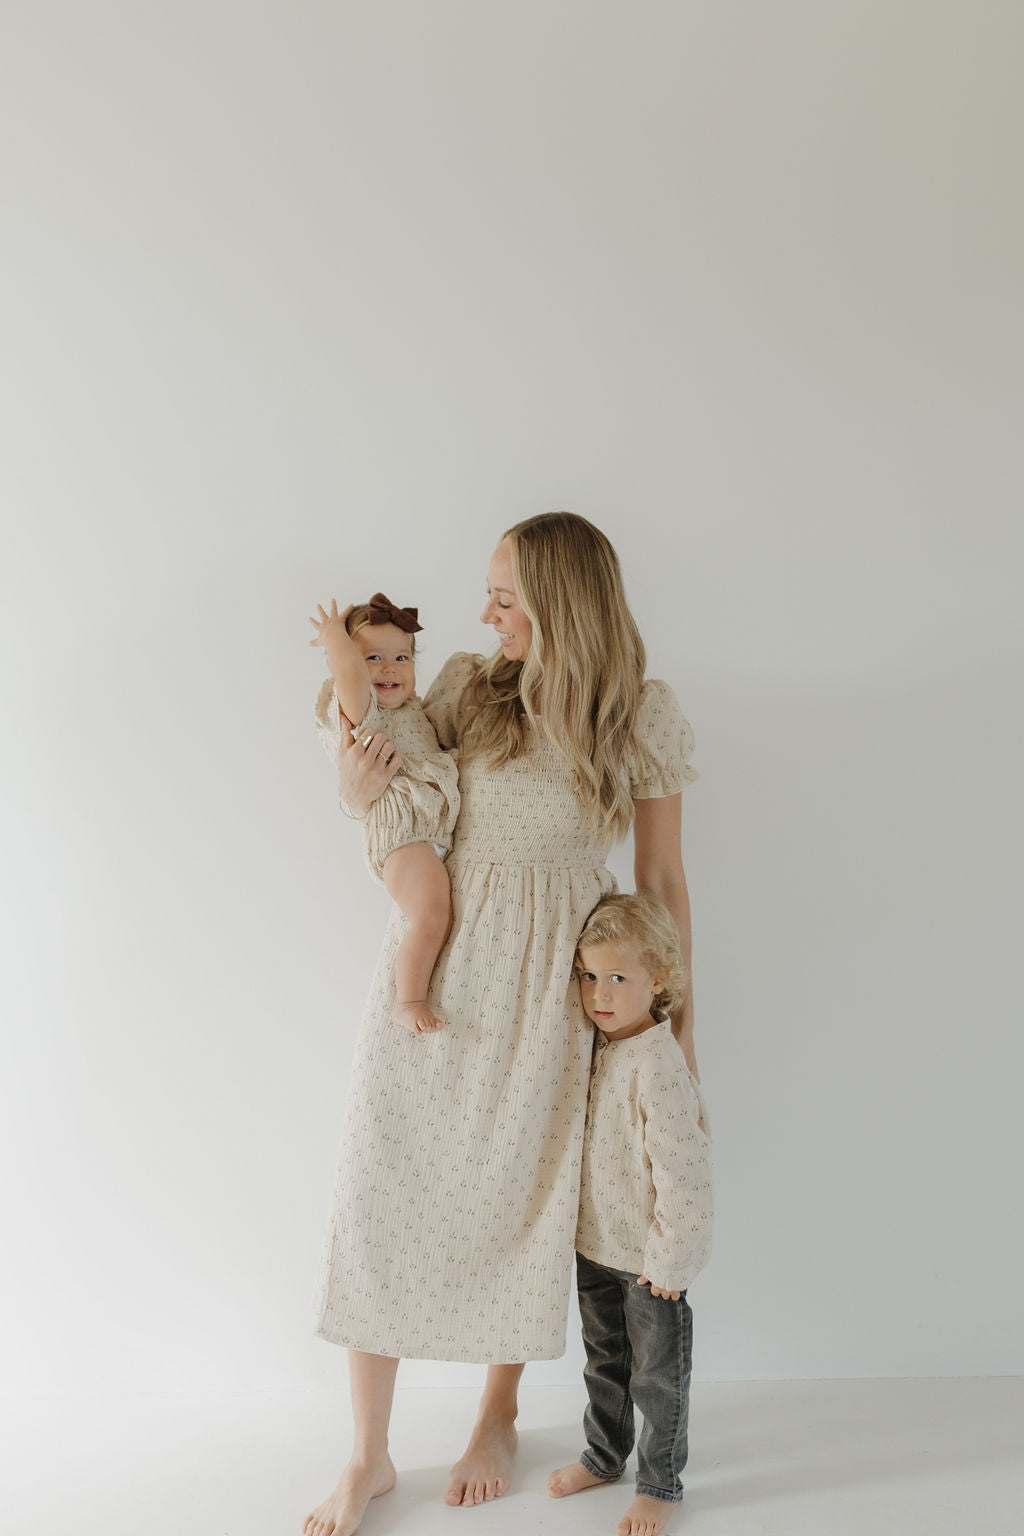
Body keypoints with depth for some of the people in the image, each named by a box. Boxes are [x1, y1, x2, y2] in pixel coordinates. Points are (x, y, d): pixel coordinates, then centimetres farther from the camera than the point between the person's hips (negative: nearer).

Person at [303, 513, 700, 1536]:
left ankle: (499, 1416, 38)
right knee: (381, 1189, 5)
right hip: (432, 962, 2)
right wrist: (353, 788, -11)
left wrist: (679, 1027, 4)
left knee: (520, 1196, 10)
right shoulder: (467, 687, 1)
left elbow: (661, 880, 2)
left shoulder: (643, 716, -3)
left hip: (548, 982, -2)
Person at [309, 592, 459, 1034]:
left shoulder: (412, 709, 20)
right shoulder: (357, 711, -7)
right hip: (398, 831, -10)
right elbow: (349, 673, -30)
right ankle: (407, 1000, -4)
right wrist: (335, 633, -12)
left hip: (440, 830, 10)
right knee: (431, 917, -19)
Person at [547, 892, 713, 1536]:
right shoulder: (598, 1048, -1)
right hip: (597, 1243, 8)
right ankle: (604, 1456, 45)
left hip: (650, 1257, -7)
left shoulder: (658, 1064, -27)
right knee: (604, 1360, 25)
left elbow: (681, 1170, -25)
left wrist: (669, 1261, -20)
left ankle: (660, 1483, 32)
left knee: (657, 1375, 12)